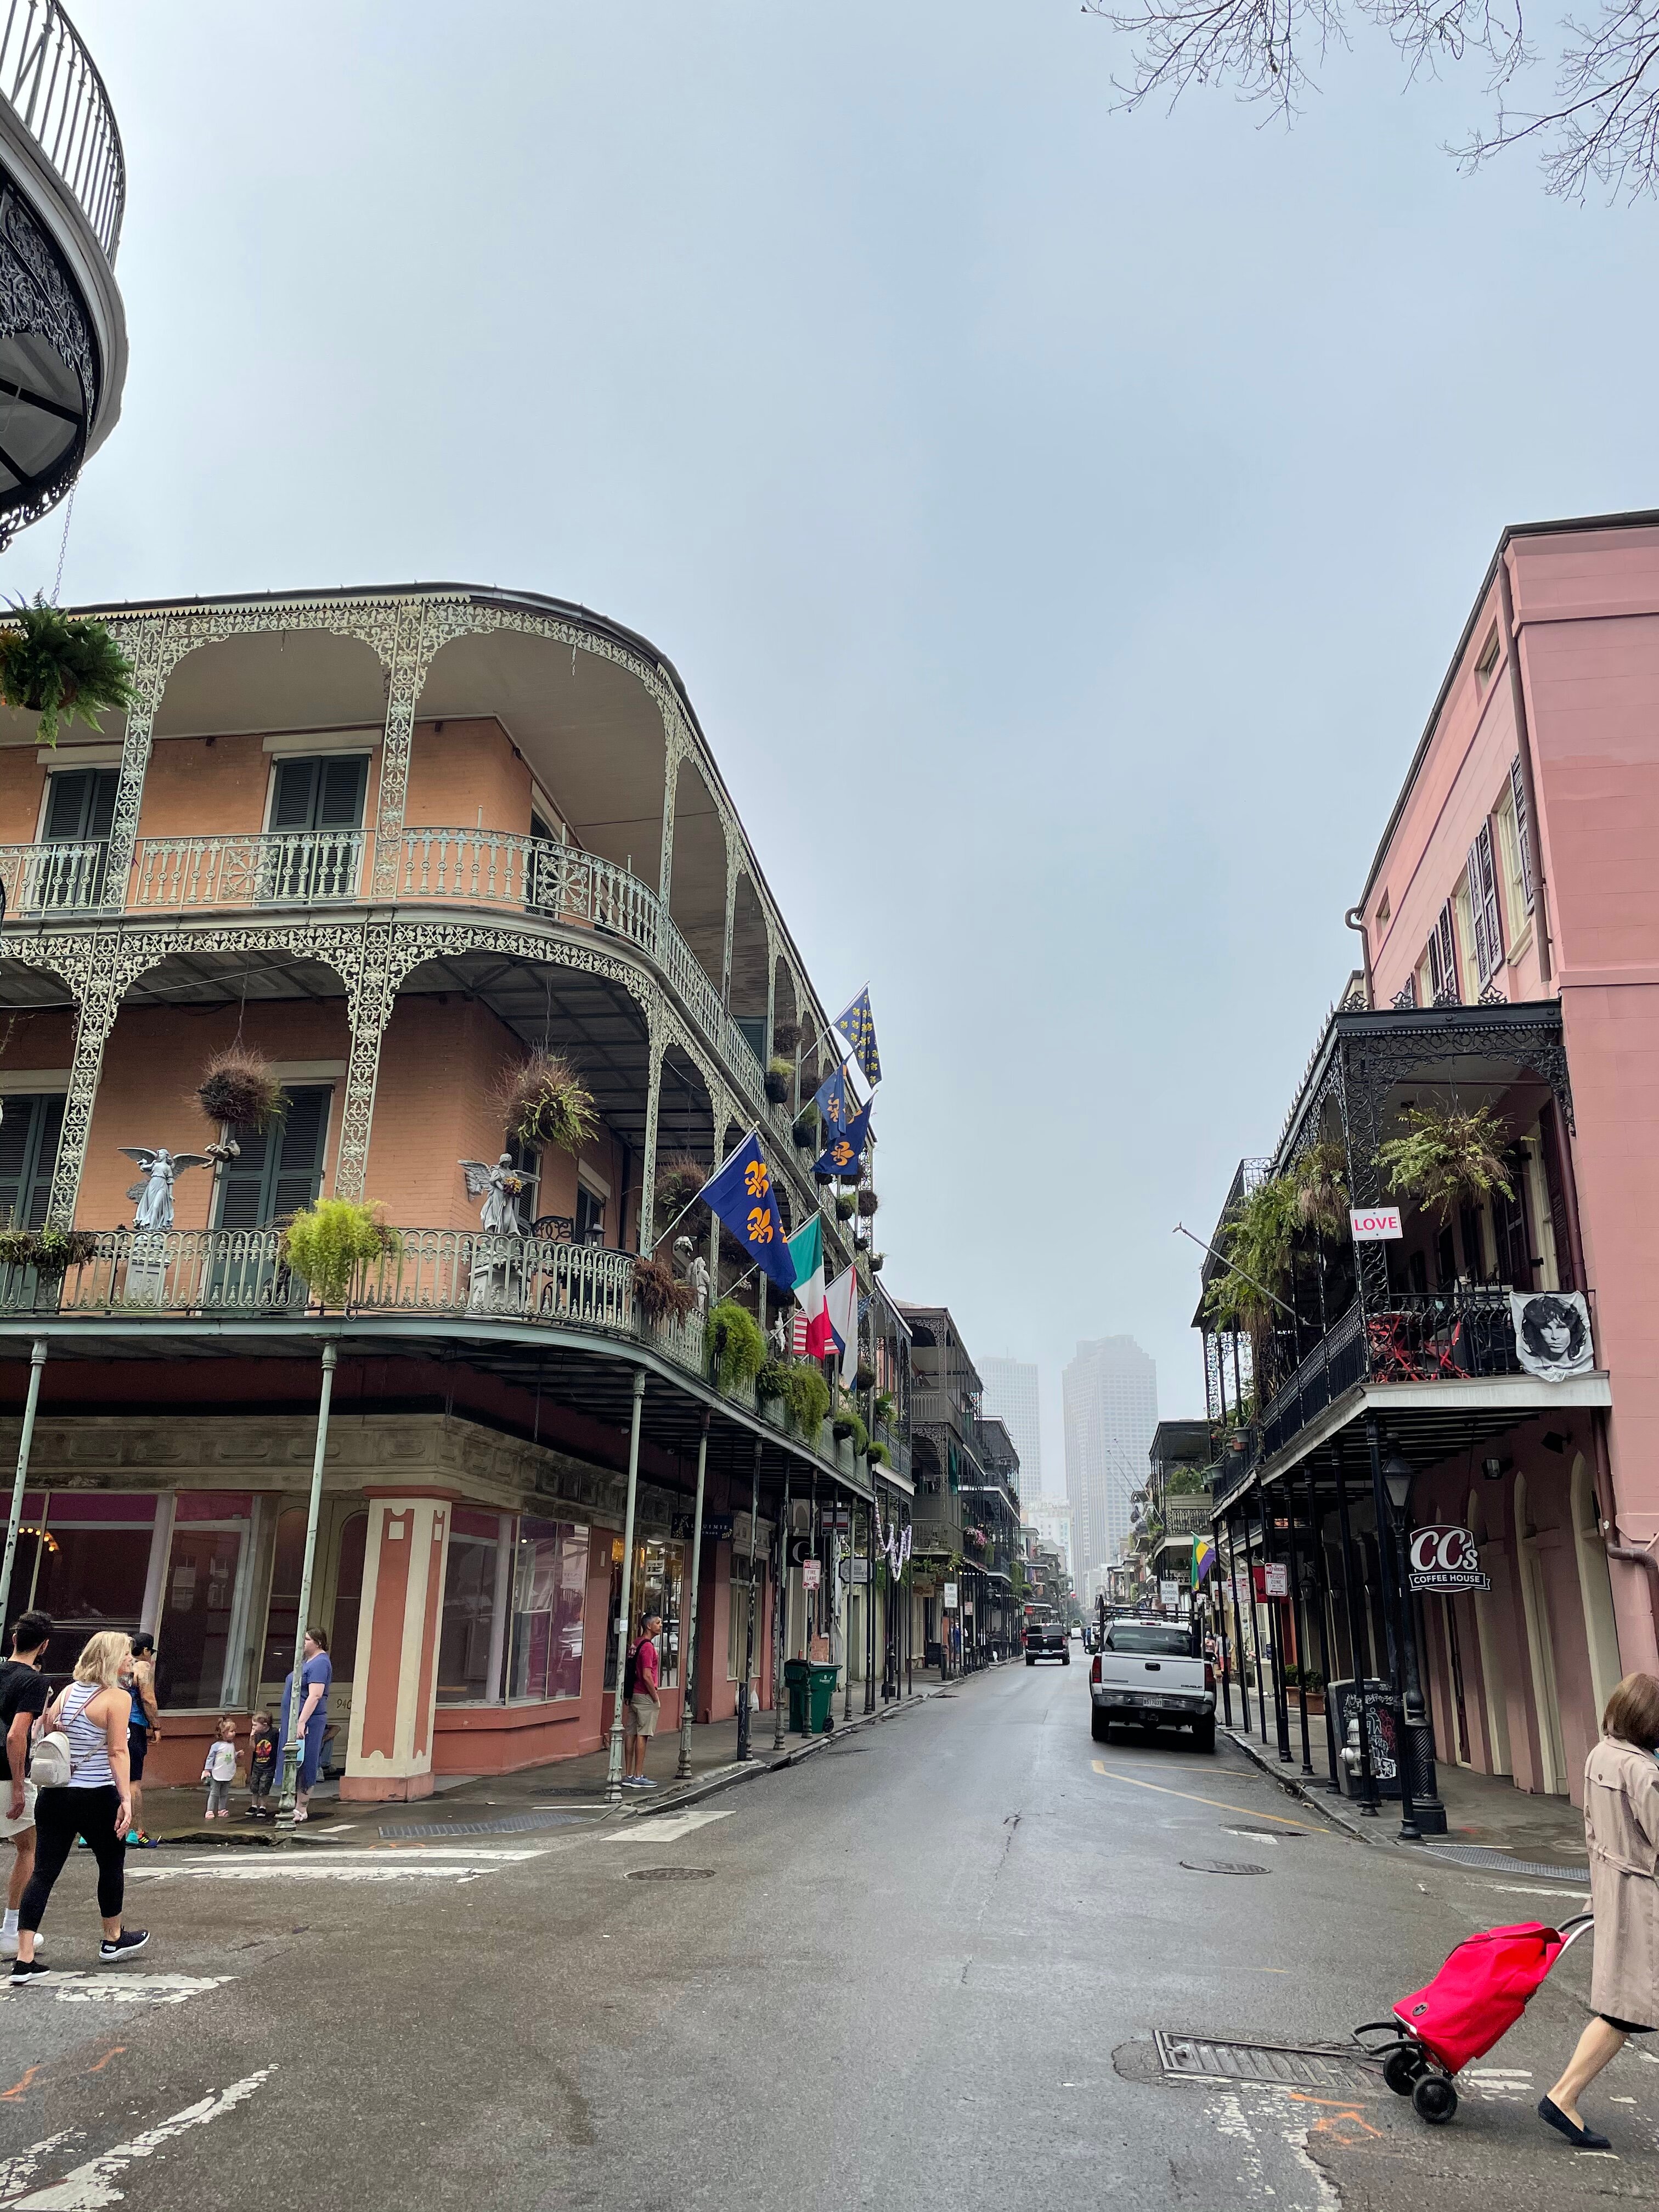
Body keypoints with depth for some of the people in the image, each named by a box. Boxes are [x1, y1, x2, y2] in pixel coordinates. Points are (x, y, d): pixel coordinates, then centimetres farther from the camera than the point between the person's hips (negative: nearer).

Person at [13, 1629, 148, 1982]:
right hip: (97, 1798, -5)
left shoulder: (67, 1691, 6)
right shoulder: (118, 1698, -13)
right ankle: (114, 1939, 32)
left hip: (54, 1795, 5)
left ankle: (24, 1959, -1)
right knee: (112, 1865, 16)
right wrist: (126, 1799, -16)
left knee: (43, 1872, 5)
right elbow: (117, 1753, -17)